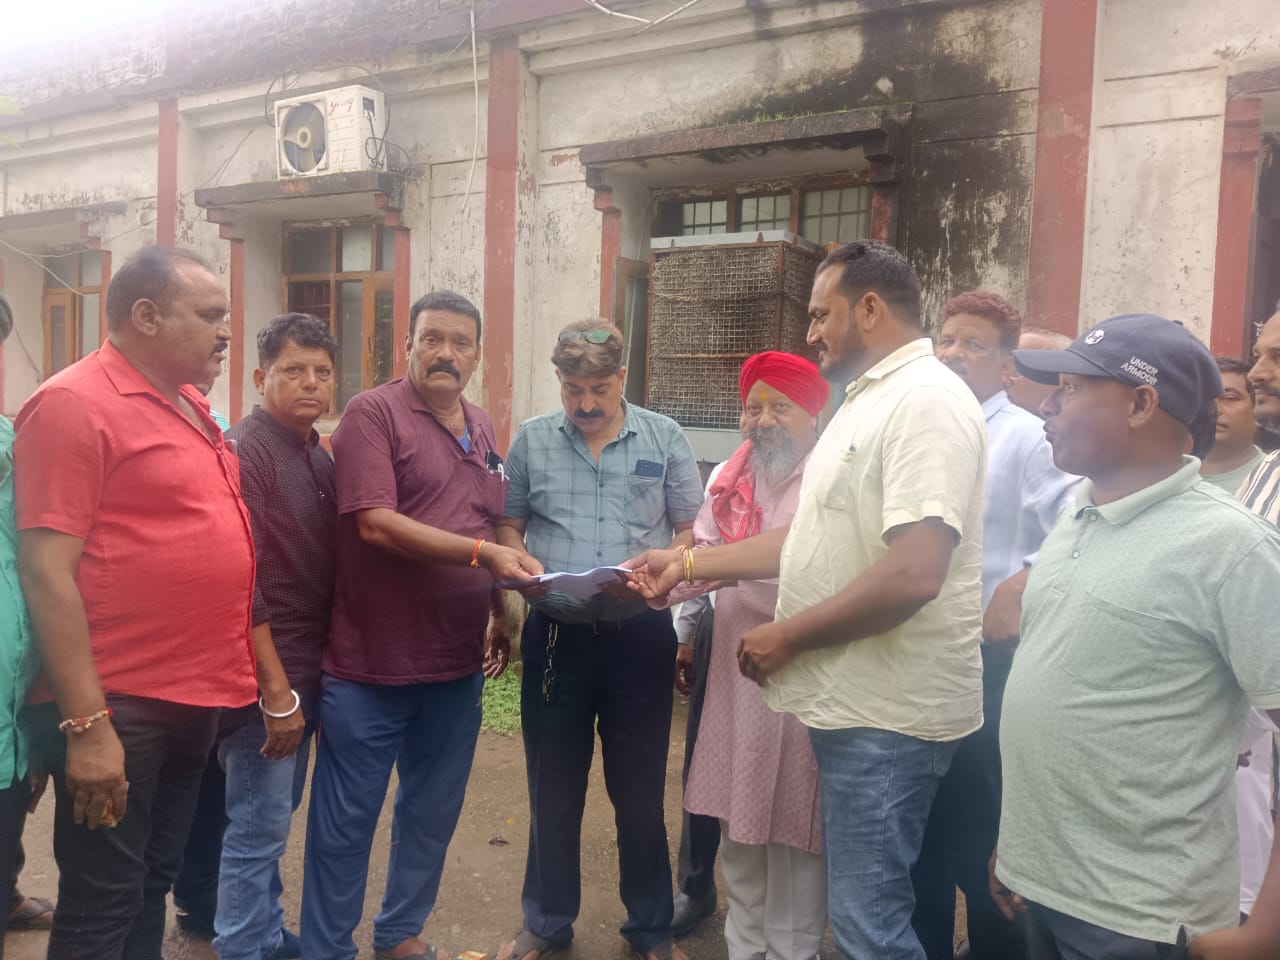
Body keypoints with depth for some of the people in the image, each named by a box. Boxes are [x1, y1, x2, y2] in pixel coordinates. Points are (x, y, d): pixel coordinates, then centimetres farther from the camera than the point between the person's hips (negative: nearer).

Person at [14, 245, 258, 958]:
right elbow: (46, 571, -18)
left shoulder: (191, 407, 12)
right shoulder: (75, 404, -13)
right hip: (115, 708, -8)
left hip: (194, 699, 8)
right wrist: (86, 723, -20)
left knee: (153, 887, 20)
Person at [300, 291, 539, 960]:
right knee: (346, 819, 7)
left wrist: (500, 615, 11)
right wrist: (482, 551, -25)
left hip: (458, 662, 7)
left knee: (433, 813, 17)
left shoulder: (482, 430, 12)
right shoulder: (373, 413, -9)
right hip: (369, 661, -6)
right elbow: (376, 523, -20)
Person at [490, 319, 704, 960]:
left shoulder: (665, 438, 1)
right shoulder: (531, 439, 4)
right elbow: (508, 524, 11)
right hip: (556, 635, 1)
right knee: (553, 788, 13)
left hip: (640, 635, -1)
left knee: (640, 792, 11)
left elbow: (692, 531, 1)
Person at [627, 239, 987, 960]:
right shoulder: (868, 401, 16)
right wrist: (689, 563, 16)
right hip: (851, 700, 10)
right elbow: (813, 537, 19)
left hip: (888, 713, -10)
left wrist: (786, 636, -15)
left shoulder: (927, 400, -17)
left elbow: (912, 575, -27)